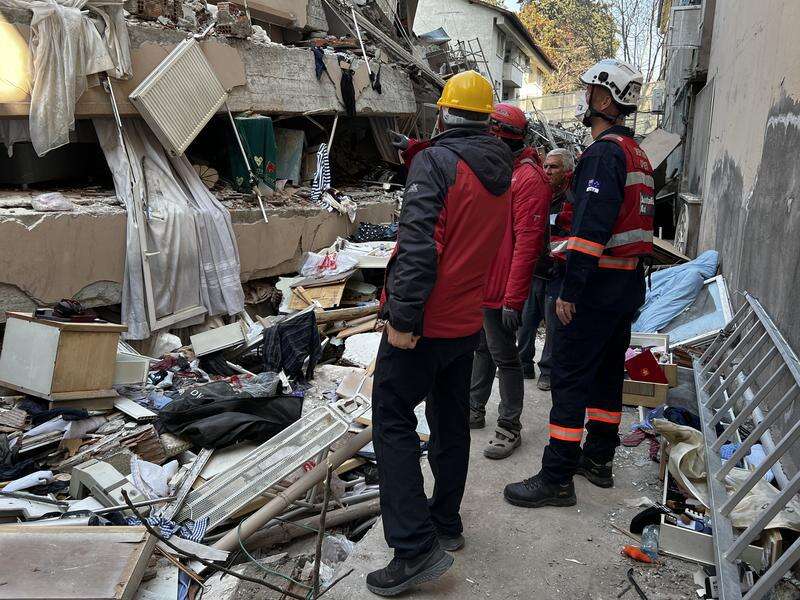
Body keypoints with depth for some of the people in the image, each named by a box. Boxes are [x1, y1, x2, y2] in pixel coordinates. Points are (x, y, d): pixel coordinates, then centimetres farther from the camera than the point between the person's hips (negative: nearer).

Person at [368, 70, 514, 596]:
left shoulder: (435, 161, -15)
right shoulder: (501, 171, 10)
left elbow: (419, 244, -25)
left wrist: (402, 316, -24)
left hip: (423, 323, -8)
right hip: (467, 321, 8)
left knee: (394, 421, -1)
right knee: (451, 422, 17)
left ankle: (416, 547, -3)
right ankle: (446, 522, 31)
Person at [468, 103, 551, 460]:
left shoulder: (528, 178, -17)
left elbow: (527, 243, -22)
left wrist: (513, 300, -24)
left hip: (499, 291, -9)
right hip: (476, 285, 9)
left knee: (504, 357, 2)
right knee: (481, 349, 20)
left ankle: (510, 426, 15)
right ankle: (474, 410, 34)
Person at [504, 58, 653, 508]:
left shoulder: (605, 152, -16)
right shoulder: (638, 154, 17)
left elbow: (591, 227, -24)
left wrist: (570, 290, -22)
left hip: (598, 285, -10)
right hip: (631, 283, 10)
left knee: (571, 378, -6)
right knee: (608, 372, 17)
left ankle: (557, 479, -1)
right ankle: (598, 459, 29)